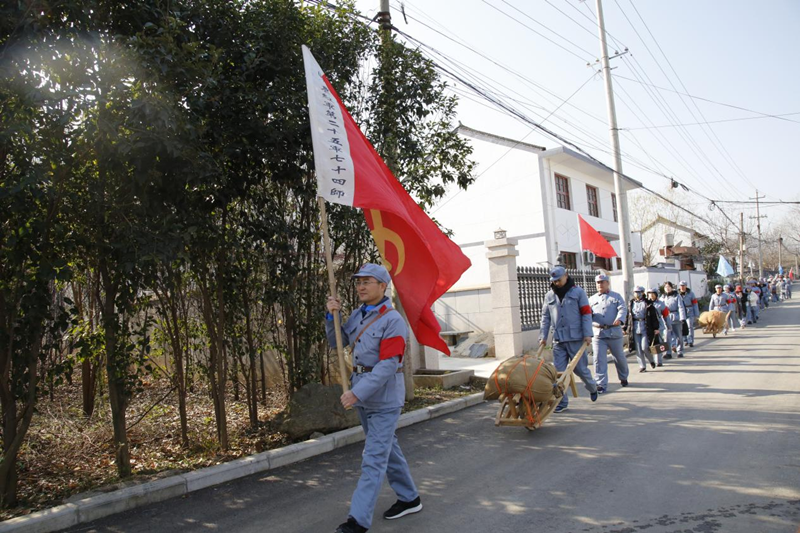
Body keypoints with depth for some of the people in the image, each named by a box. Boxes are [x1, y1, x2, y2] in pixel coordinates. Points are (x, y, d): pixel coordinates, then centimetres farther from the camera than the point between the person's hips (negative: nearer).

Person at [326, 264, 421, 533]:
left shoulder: (393, 321, -18)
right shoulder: (359, 314, 5)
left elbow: (387, 366, -24)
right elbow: (337, 341, 12)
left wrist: (357, 393, -28)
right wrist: (332, 315, -5)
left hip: (383, 399, -8)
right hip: (363, 397, 8)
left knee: (373, 459, -5)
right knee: (388, 449, 19)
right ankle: (409, 499, 35)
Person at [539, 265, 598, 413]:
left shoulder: (578, 292, 0)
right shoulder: (549, 295, 10)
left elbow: (586, 313, -3)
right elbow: (545, 317, 11)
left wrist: (587, 334, -11)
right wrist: (543, 336, 4)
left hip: (576, 339, -3)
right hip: (558, 340, 3)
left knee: (580, 368, 5)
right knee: (558, 371, 0)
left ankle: (592, 387, 36)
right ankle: (562, 402, 7)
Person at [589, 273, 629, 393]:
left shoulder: (616, 296, 7)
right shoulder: (592, 299, 15)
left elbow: (623, 309, -7)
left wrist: (619, 319, -27)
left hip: (614, 331, -1)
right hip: (598, 333, 1)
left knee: (619, 357, 13)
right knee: (599, 359, -7)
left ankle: (623, 378, 37)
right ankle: (601, 384, -4)